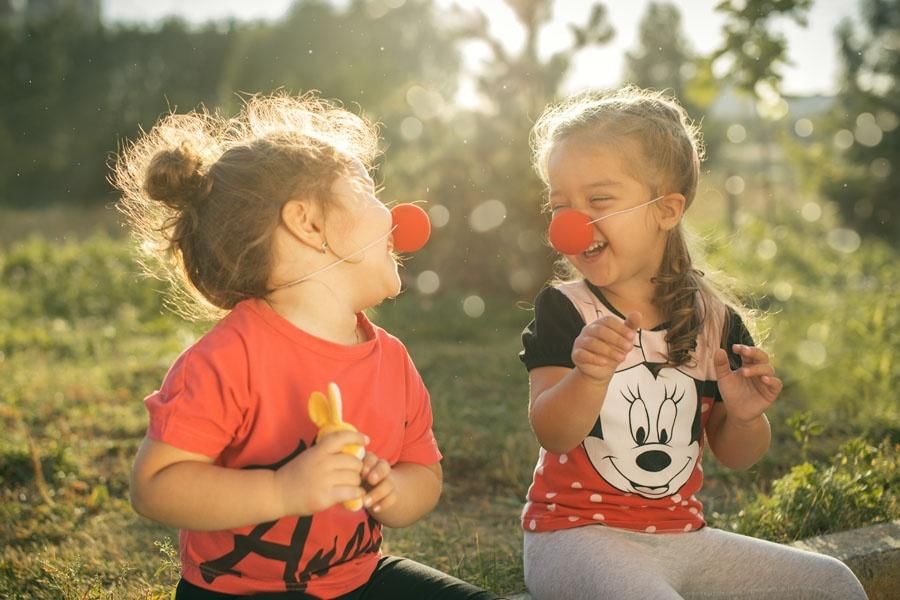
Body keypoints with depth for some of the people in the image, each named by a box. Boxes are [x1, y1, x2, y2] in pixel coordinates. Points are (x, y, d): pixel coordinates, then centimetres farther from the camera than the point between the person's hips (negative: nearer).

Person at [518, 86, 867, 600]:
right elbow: (553, 434, -19)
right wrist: (589, 376, -38)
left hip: (679, 535, 4)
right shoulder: (562, 310, -8)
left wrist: (744, 416, -14)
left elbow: (734, 455, 9)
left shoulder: (715, 319, 0)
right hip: (576, 533, -4)